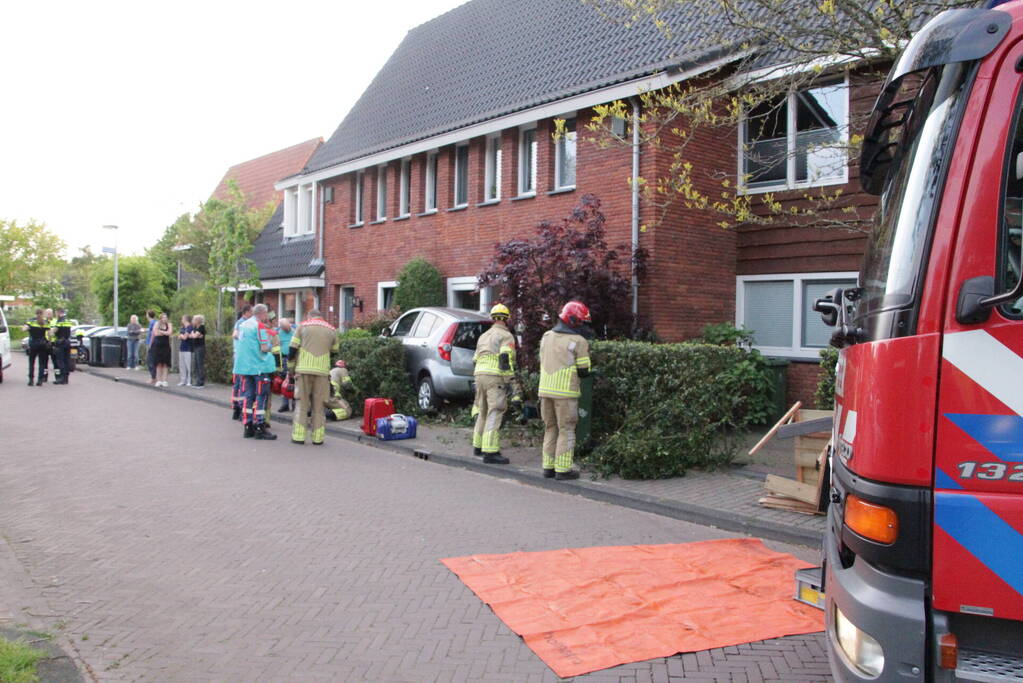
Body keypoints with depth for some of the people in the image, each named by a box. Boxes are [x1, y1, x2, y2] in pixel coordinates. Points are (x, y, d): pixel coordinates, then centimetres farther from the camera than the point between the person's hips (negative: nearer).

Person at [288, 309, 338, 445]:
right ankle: (318, 438, 6)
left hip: (303, 370, -1)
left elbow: (292, 349, 4)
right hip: (322, 371, 1)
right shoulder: (332, 330, 13)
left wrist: (291, 368, 13)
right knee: (318, 405, 7)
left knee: (301, 403, 5)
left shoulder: (303, 326, 7)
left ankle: (298, 436, 2)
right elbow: (334, 350, 16)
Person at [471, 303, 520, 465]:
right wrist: (510, 382, -18)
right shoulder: (506, 336, -3)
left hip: (480, 376, 8)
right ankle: (490, 452, -16)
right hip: (495, 378, -8)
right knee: (495, 414, -10)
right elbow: (505, 359, -15)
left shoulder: (483, 336, 21)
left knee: (483, 412, 20)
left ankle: (478, 446, 28)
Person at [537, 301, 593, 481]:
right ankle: (563, 469, 3)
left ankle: (548, 467, 17)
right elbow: (584, 371, -6)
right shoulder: (579, 341, -8)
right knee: (566, 430, 3)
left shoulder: (546, 336, 11)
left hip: (545, 389, 6)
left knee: (550, 428, 16)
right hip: (565, 391, -6)